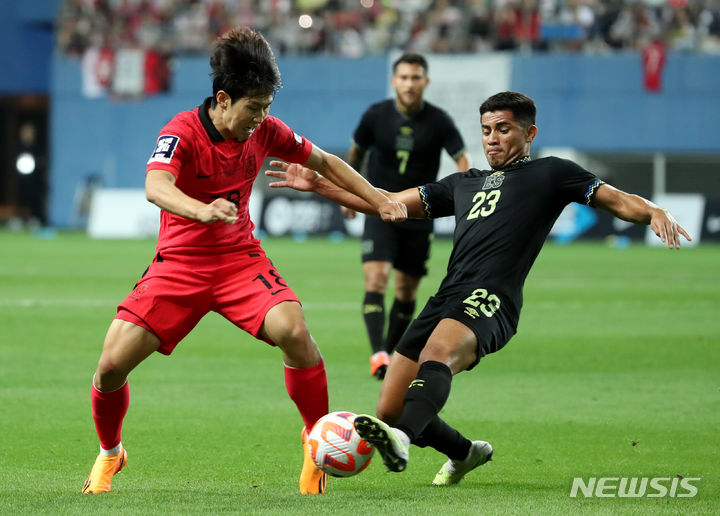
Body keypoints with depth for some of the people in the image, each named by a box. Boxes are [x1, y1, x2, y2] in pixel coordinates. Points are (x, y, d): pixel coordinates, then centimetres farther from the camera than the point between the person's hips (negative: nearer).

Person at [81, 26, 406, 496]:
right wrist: (202, 211, -58)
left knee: (294, 331, -27)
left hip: (241, 259, 2)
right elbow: (156, 186, -38)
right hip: (180, 263, -2)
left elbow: (323, 162, 14)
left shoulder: (264, 132, -4)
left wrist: (381, 201, 7)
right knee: (113, 363, -13)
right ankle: (109, 454, 18)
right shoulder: (183, 132, -18)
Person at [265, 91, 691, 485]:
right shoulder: (464, 183, 32)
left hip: (491, 301, -6)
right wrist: (318, 185, 27)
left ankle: (401, 439, -62)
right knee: (390, 409, 0)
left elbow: (615, 200, 8)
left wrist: (653, 212, -14)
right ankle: (466, 452, 27)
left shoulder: (550, 174, 17)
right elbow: (387, 203, 33)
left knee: (436, 355, -38)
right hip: (447, 299, 7)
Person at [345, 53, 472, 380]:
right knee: (376, 279, -19)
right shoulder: (376, 116, -5)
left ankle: (393, 354, 24)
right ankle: (378, 356, -28)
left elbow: (463, 160, -9)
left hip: (419, 216, 1)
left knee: (406, 291, 7)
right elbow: (356, 151, 13)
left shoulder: (438, 121, -7)